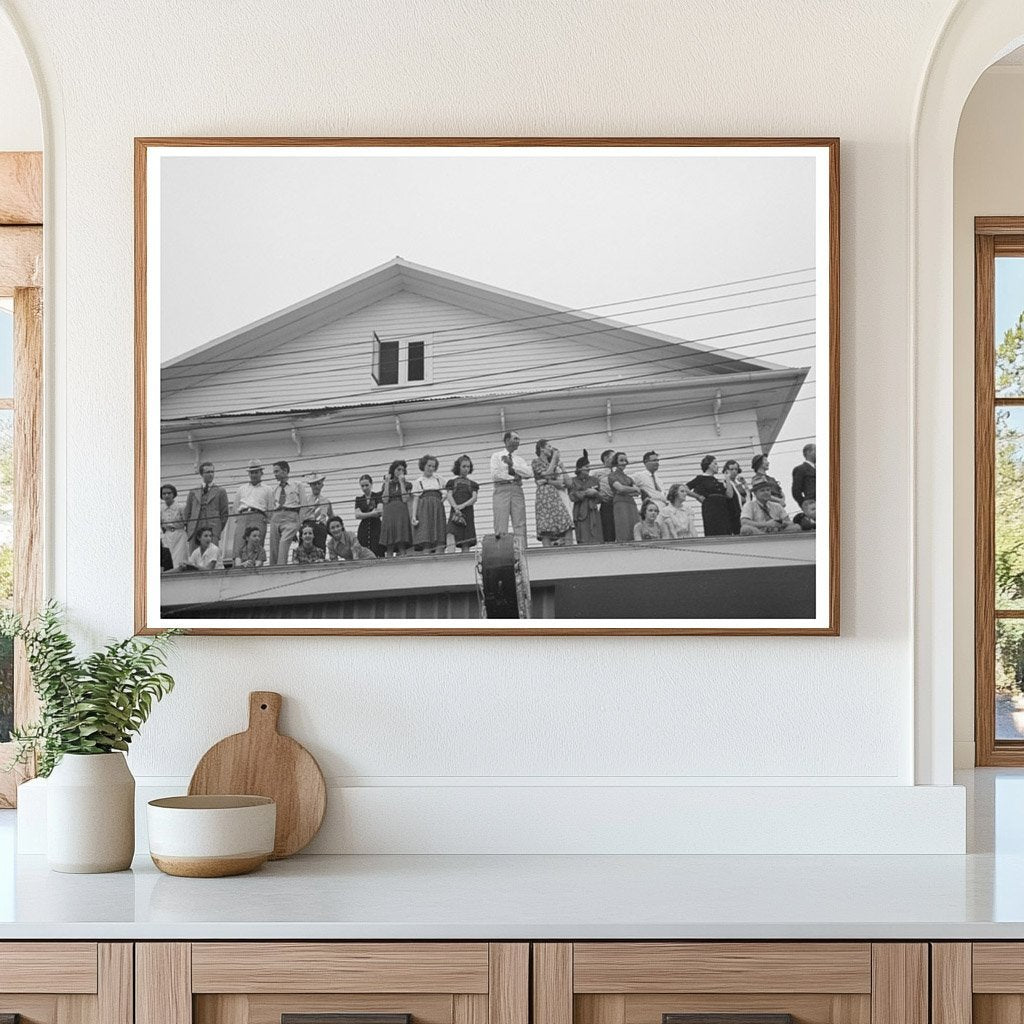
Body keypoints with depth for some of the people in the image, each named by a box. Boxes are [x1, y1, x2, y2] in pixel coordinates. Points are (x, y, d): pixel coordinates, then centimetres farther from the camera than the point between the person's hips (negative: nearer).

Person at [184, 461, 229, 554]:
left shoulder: (220, 491, 13)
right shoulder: (193, 492, 19)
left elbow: (225, 513, 10)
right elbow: (187, 511, 20)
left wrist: (219, 529, 1)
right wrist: (187, 528, 8)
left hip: (212, 530, -2)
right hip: (195, 531, 2)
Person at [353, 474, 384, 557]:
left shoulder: (378, 495, 7)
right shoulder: (359, 499, 14)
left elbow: (380, 511, -7)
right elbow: (357, 515, 1)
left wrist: (365, 514, -4)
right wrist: (372, 513, -9)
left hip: (376, 528, -3)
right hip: (364, 528, 3)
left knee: (378, 554, -14)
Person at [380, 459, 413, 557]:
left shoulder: (407, 484, 10)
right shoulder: (386, 484, 12)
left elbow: (405, 499, -6)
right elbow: (385, 500, -2)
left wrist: (401, 482, -5)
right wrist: (387, 484, -1)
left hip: (402, 513, -1)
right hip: (389, 514, 1)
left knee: (402, 546, -10)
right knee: (389, 547, -6)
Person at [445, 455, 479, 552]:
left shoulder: (473, 484, 20)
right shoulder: (452, 482, 17)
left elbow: (474, 498, 5)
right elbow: (449, 496, 4)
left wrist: (463, 505, -15)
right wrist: (455, 508, -16)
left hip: (468, 513, 2)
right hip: (455, 513, -2)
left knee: (466, 545, -3)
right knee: (451, 535, -26)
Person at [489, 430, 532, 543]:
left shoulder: (520, 459, 20)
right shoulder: (496, 456, 10)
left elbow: (529, 473, 2)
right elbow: (494, 475, -4)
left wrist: (512, 464, -5)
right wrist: (512, 475, -3)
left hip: (517, 490, 4)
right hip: (502, 490, -3)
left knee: (520, 525, -6)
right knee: (501, 526, -11)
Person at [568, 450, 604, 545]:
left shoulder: (594, 480, 16)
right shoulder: (573, 481, 8)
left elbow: (600, 499, 15)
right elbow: (572, 496, -6)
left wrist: (595, 493, -6)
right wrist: (586, 493, -10)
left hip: (593, 512, 3)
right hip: (581, 514, -3)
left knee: (596, 540, -6)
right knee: (584, 540, -10)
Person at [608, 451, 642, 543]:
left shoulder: (628, 478, 24)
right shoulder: (612, 476, 7)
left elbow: (638, 492, 12)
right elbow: (620, 488, -9)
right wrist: (634, 489, 5)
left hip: (632, 503, 5)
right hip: (620, 503, -5)